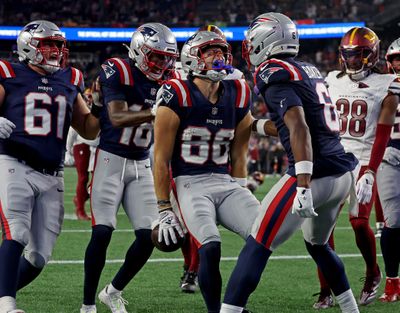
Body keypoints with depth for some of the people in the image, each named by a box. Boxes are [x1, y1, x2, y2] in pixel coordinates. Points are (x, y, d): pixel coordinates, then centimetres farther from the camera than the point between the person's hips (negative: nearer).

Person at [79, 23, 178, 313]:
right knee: (102, 232, -11)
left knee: (149, 235, -2)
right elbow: (117, 117, -23)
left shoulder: (166, 81, 6)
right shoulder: (118, 72, -11)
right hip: (111, 159, -6)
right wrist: (156, 112, -35)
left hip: (141, 164, 6)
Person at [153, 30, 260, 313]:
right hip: (190, 183, -5)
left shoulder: (238, 96, 8)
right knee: (211, 248, -26)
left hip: (226, 182, 6)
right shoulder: (178, 96, -9)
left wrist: (242, 192, 16)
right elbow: (162, 158, -5)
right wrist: (164, 209, -6)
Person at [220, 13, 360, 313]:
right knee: (317, 244, 29)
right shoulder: (309, 71, 17)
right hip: (344, 173, 9)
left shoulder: (274, 74, -9)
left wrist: (303, 186, -28)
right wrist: (255, 125, 40)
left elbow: (299, 128, -21)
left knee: (258, 246, -6)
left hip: (315, 173, -9)